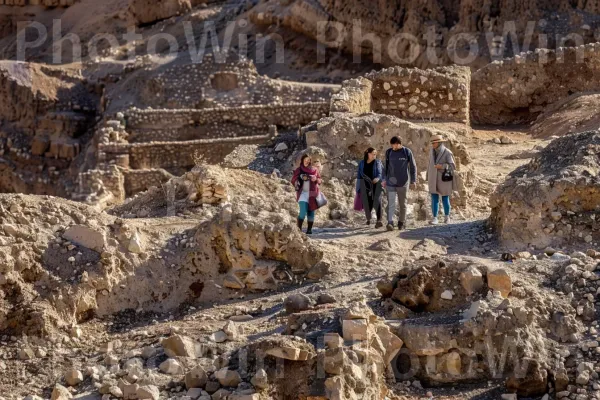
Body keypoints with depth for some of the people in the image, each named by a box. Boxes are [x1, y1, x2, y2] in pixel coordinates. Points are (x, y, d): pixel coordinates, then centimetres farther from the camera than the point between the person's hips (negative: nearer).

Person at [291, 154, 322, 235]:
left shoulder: (315, 170, 8)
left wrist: (316, 179, -9)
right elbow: (293, 180, 4)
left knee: (311, 212, 5)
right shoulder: (298, 170, 3)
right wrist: (301, 179, -14)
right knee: (303, 211, -16)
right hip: (303, 193, -3)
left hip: (312, 194, 3)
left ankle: (309, 229, 12)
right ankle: (299, 229, -11)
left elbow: (320, 180, 13)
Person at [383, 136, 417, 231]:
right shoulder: (389, 152, 5)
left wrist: (413, 180, -1)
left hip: (403, 182, -1)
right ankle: (390, 222, -17)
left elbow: (413, 167, 3)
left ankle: (401, 222, 18)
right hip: (391, 182, 1)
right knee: (391, 203, -9)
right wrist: (385, 179, 15)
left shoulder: (407, 152, -2)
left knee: (403, 204, 6)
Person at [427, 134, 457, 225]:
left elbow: (452, 166, -13)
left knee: (445, 199, 7)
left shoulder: (447, 153, -12)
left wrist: (442, 166, -27)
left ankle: (447, 216, 27)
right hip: (434, 180, 4)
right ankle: (435, 218, -4)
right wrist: (428, 178, 12)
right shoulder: (432, 152, 3)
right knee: (434, 199, -4)